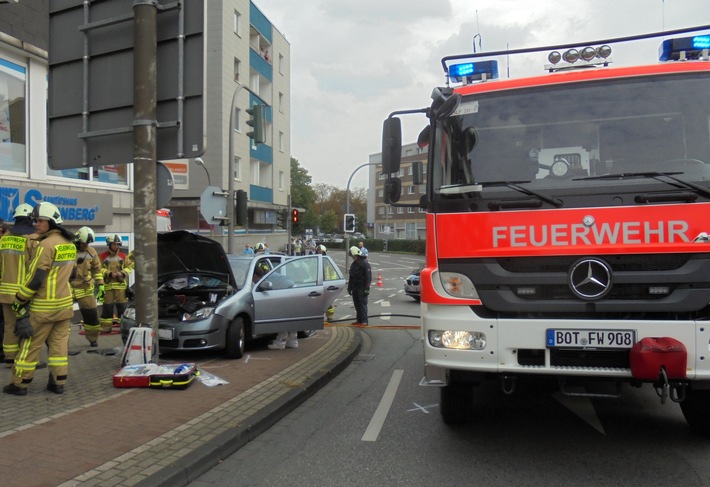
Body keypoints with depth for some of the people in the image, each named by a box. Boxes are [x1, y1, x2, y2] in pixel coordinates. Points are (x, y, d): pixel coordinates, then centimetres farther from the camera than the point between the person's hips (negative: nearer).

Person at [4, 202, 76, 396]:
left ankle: (19, 384, 14)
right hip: (65, 304, 7)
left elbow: (34, 278, -17)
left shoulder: (46, 244, -16)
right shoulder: (69, 244, 9)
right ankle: (58, 383, 13)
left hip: (44, 306, -7)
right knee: (59, 344, 10)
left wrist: (18, 302, -8)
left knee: (30, 345, 5)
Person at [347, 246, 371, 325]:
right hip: (355, 288, 8)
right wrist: (349, 288, 18)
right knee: (357, 305, 9)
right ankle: (359, 320, 16)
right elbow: (351, 277, 21)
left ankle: (364, 321, -3)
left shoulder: (365, 264, -10)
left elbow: (368, 277, -13)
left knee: (363, 304, -6)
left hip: (362, 288, -8)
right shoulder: (353, 264, 15)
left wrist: (367, 288, -18)